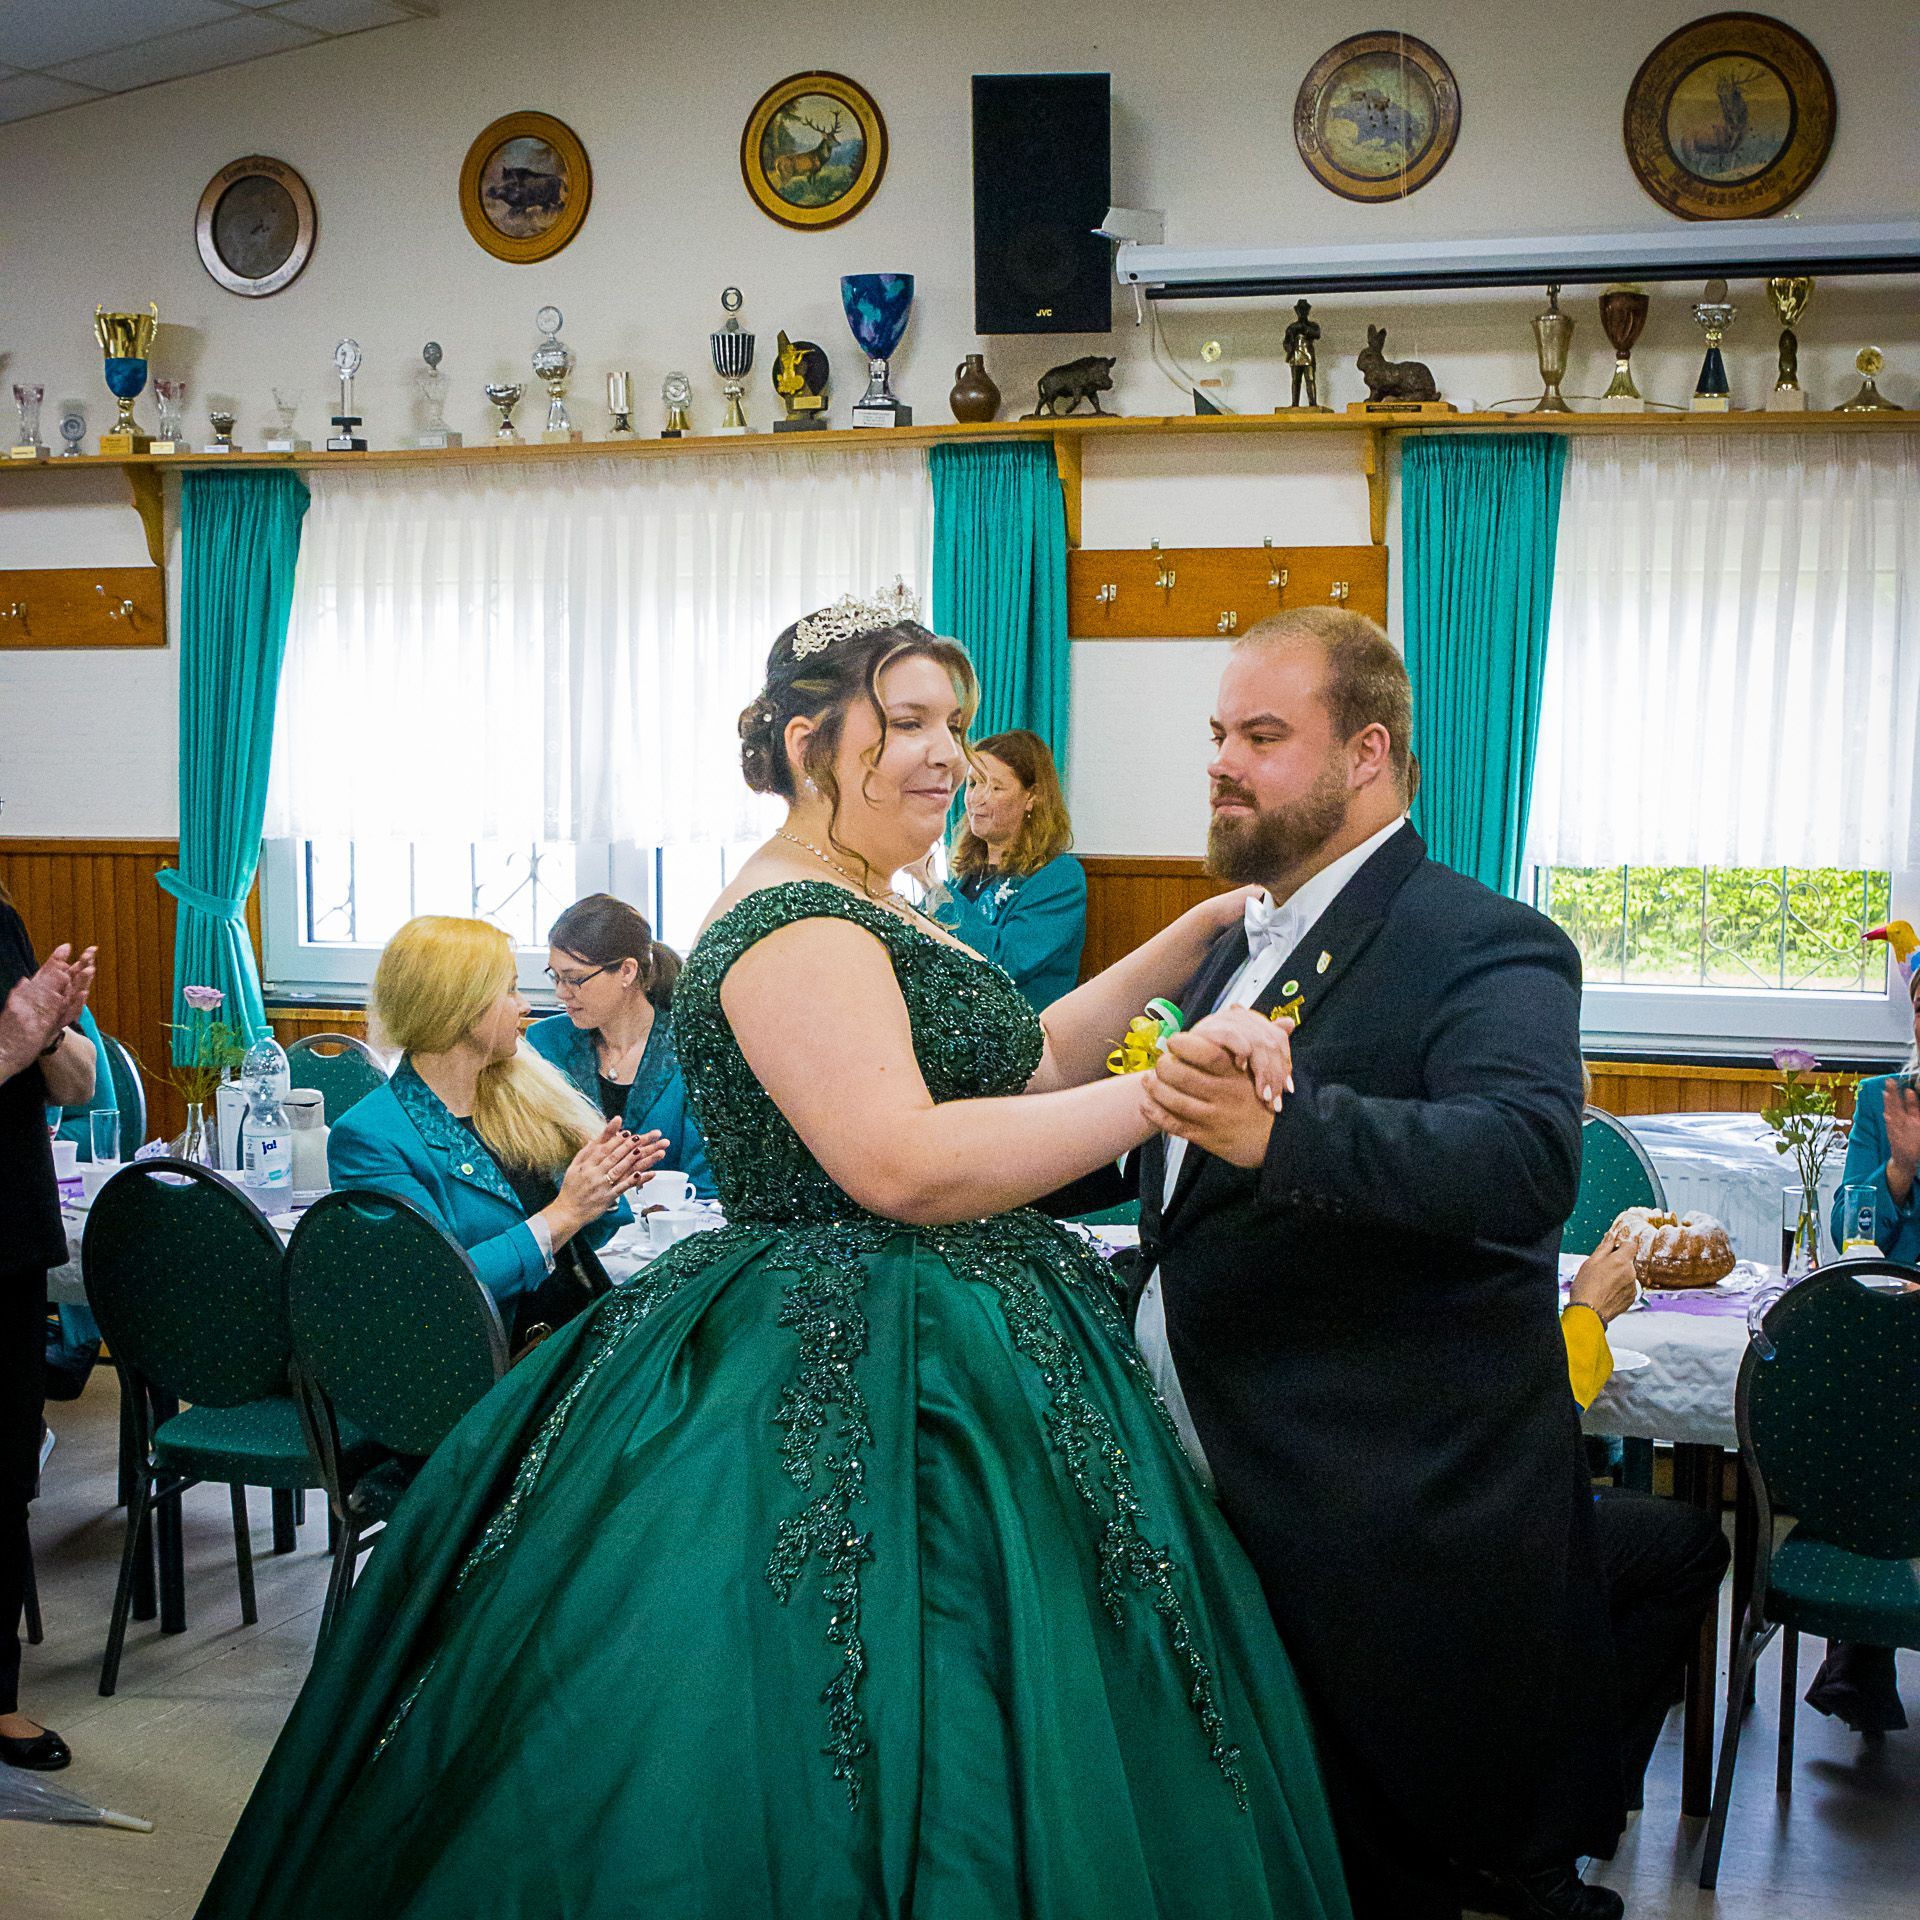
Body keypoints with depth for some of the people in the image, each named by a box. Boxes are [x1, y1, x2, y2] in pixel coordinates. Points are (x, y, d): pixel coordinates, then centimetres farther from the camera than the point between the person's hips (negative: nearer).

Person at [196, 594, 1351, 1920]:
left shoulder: (867, 912, 15)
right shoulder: (791, 924, -17)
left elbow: (1014, 1064, 22)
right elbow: (902, 1162, -28)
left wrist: (1182, 946, 16)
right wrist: (1167, 1092, -23)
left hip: (947, 1354, 10)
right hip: (855, 1392, -10)